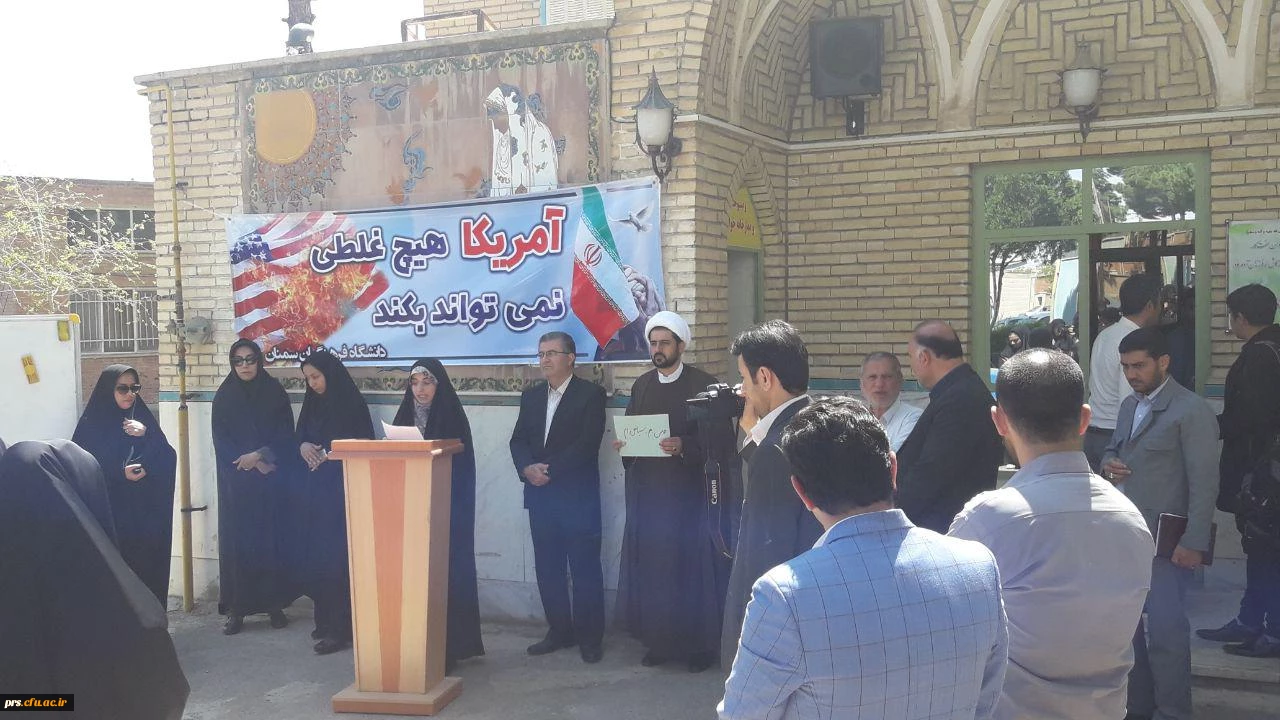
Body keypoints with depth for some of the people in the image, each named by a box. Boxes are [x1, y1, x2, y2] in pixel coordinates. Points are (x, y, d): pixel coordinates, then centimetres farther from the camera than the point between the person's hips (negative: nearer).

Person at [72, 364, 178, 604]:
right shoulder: (92, 424, -2)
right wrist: (121, 473, -20)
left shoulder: (144, 419, 9)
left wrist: (147, 435, -14)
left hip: (145, 516, 3)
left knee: (148, 572, 3)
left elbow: (168, 459, 2)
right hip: (109, 517, -3)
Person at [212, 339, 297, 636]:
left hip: (272, 481, 0)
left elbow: (285, 435, 0)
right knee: (237, 541, -3)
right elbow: (221, 441, 0)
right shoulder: (224, 397, 6)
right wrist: (252, 463, -11)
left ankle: (275, 603, 6)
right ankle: (236, 609, 1)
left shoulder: (275, 393, 5)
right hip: (237, 483, 0)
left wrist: (260, 455, -14)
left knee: (272, 538, -1)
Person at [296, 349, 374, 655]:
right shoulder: (312, 403, 12)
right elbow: (300, 436, 17)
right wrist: (303, 446, -5)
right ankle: (325, 620, 17)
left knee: (336, 557, -9)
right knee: (315, 555, 6)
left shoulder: (352, 403, -7)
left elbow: (364, 445, -7)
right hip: (316, 489, 6)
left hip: (342, 489, -6)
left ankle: (340, 629, -5)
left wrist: (330, 453, -17)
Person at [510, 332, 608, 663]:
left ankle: (589, 636, 9)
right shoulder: (531, 396, 14)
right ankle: (559, 630, 22)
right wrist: (527, 468, -11)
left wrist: (550, 469, -16)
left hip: (578, 496, -6)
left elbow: (588, 443, -13)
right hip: (540, 496, 6)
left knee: (585, 567, -1)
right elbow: (519, 440, 9)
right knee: (547, 567, 10)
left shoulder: (591, 394, -4)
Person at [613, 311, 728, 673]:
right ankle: (659, 641, 16)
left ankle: (700, 644, 12)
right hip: (647, 490, 4)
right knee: (650, 566, 4)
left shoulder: (704, 385, -3)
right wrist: (622, 444, -3)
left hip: (689, 490, -4)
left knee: (692, 565, 0)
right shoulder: (641, 385, 13)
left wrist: (683, 446, -21)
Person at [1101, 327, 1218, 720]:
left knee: (1165, 629, -4)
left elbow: (1204, 482, -13)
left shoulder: (1192, 410, -10)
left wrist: (1193, 542, -17)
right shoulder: (1129, 406, 14)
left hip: (1165, 541, -7)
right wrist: (1109, 463, 0)